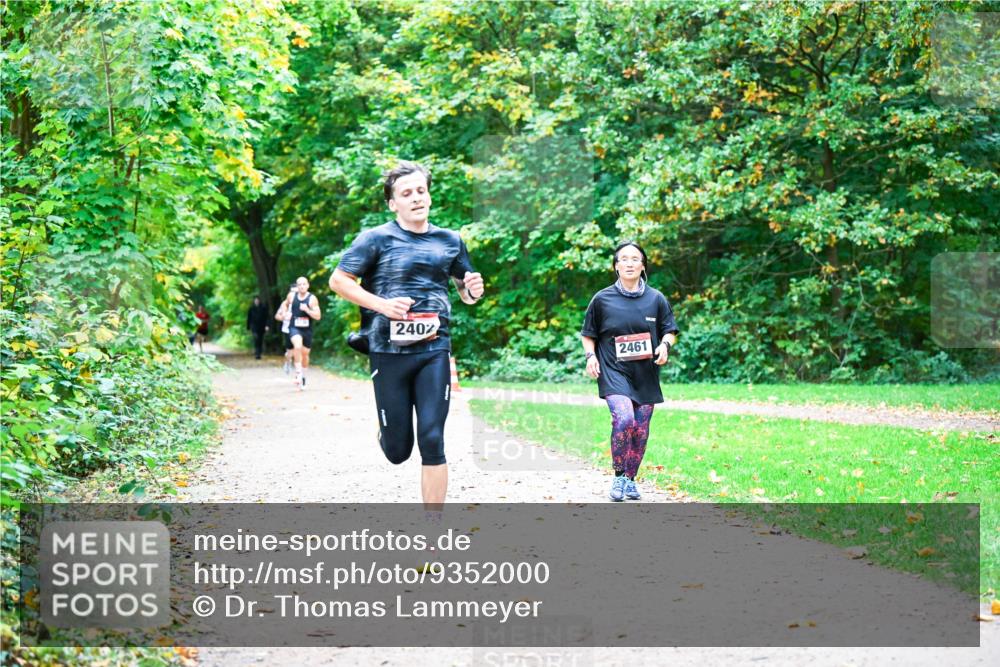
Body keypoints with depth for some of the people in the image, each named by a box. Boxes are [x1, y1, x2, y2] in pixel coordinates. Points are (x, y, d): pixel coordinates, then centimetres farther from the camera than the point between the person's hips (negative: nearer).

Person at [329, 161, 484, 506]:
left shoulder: (450, 241, 10)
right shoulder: (376, 239, -3)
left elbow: (465, 287, 22)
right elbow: (338, 280, -1)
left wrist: (472, 291, -2)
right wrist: (382, 305, -13)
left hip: (434, 351, 2)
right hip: (390, 351, -2)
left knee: (432, 442, -6)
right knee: (398, 451, 6)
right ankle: (388, 427, 45)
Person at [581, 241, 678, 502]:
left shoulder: (656, 299, 5)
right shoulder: (602, 299, 1)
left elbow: (670, 331, 12)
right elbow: (588, 334, 11)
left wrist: (665, 345, -8)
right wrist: (591, 356, -6)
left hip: (646, 375, 3)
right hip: (614, 372, -3)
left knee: (640, 431, 6)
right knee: (623, 419, -25)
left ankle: (630, 480, 26)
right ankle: (618, 477, -8)